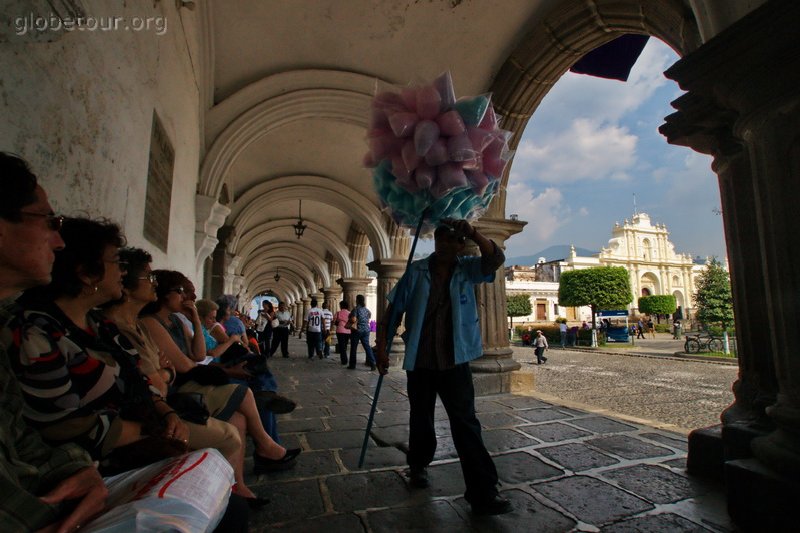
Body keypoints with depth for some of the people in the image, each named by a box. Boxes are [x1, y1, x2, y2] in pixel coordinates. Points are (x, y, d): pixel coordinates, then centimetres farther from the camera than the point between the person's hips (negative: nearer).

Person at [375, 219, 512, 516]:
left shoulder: (467, 270, -2)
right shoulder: (417, 271, -4)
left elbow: (495, 259, -21)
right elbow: (393, 310, -1)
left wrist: (473, 234, -37)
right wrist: (382, 348, -3)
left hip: (455, 361, -1)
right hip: (420, 361, 1)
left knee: (466, 423, -2)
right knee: (421, 419, 18)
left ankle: (483, 493, 7)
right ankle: (419, 465, 44)